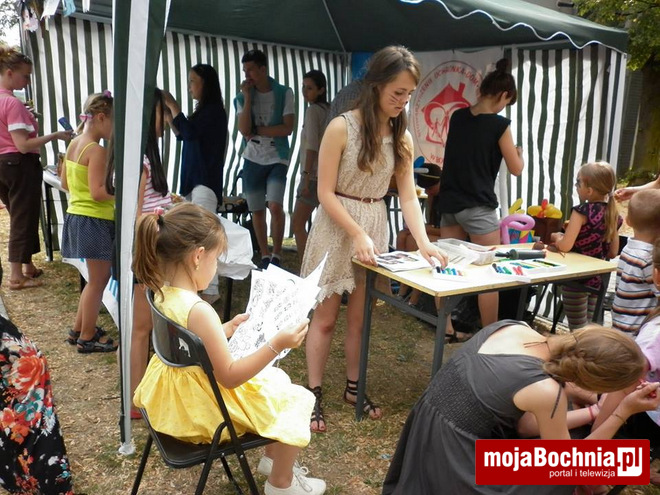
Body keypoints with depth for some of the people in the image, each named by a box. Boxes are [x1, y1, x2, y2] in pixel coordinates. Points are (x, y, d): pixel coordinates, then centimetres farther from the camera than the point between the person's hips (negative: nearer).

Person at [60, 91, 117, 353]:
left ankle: (79, 330, 30)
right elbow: (98, 193, -23)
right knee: (98, 280, 4)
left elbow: (65, 183, 16)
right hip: (95, 221, -10)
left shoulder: (73, 145, 9)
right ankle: (87, 338, 16)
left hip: (77, 216, 10)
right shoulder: (97, 150, -19)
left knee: (98, 277, 20)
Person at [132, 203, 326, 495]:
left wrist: (227, 329, 14)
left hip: (177, 395, 9)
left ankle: (271, 459, 42)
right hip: (205, 407, -9)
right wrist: (276, 345, -29)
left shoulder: (163, 295, -5)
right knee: (296, 400, 5)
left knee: (273, 380, 27)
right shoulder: (199, 311, -33)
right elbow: (229, 377, -27)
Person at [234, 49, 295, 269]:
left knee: (275, 206, -17)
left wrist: (257, 130, -11)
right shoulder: (242, 97, 2)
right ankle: (264, 257, 21)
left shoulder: (284, 93, -3)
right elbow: (244, 130, -12)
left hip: (277, 159, -2)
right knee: (257, 210, 7)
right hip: (252, 160, 3)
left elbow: (287, 129, -11)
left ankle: (277, 255, 0)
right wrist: (247, 97, -14)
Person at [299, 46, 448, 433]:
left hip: (376, 226, 5)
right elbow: (325, 193, -15)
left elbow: (408, 196, -2)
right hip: (336, 227, -4)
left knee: (361, 317, 14)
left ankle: (354, 387, 30)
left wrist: (424, 242, -15)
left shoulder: (402, 138, 1)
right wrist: (358, 234, -22)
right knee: (325, 317, 4)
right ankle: (315, 394, 18)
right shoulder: (341, 128, -14)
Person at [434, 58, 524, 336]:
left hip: (449, 202, 6)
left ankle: (446, 328, 19)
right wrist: (518, 152, 17)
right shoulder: (499, 125, -11)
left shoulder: (457, 117, 5)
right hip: (478, 206, -6)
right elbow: (516, 169, -2)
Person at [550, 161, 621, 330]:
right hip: (596, 279, 7)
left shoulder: (582, 211, -17)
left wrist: (556, 237, -2)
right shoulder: (612, 214, 3)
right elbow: (613, 253, 9)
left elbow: (565, 246, -22)